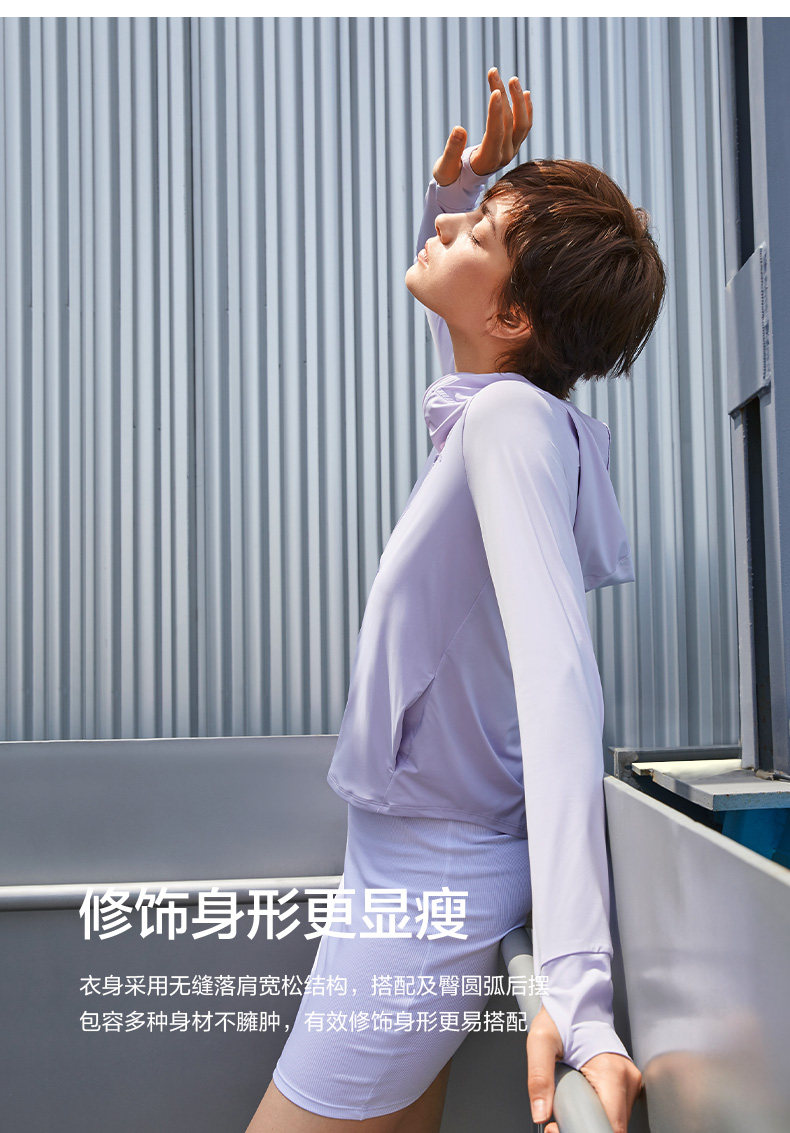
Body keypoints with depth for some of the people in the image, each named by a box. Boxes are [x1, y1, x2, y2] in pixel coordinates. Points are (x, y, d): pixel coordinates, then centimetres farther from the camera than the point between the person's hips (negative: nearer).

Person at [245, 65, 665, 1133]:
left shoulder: (516, 422, -24)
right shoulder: (489, 401, 2)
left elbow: (560, 682, -35)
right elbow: (449, 319, 26)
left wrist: (577, 986, -41)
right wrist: (456, 186, 7)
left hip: (436, 878, -9)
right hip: (413, 857, 9)